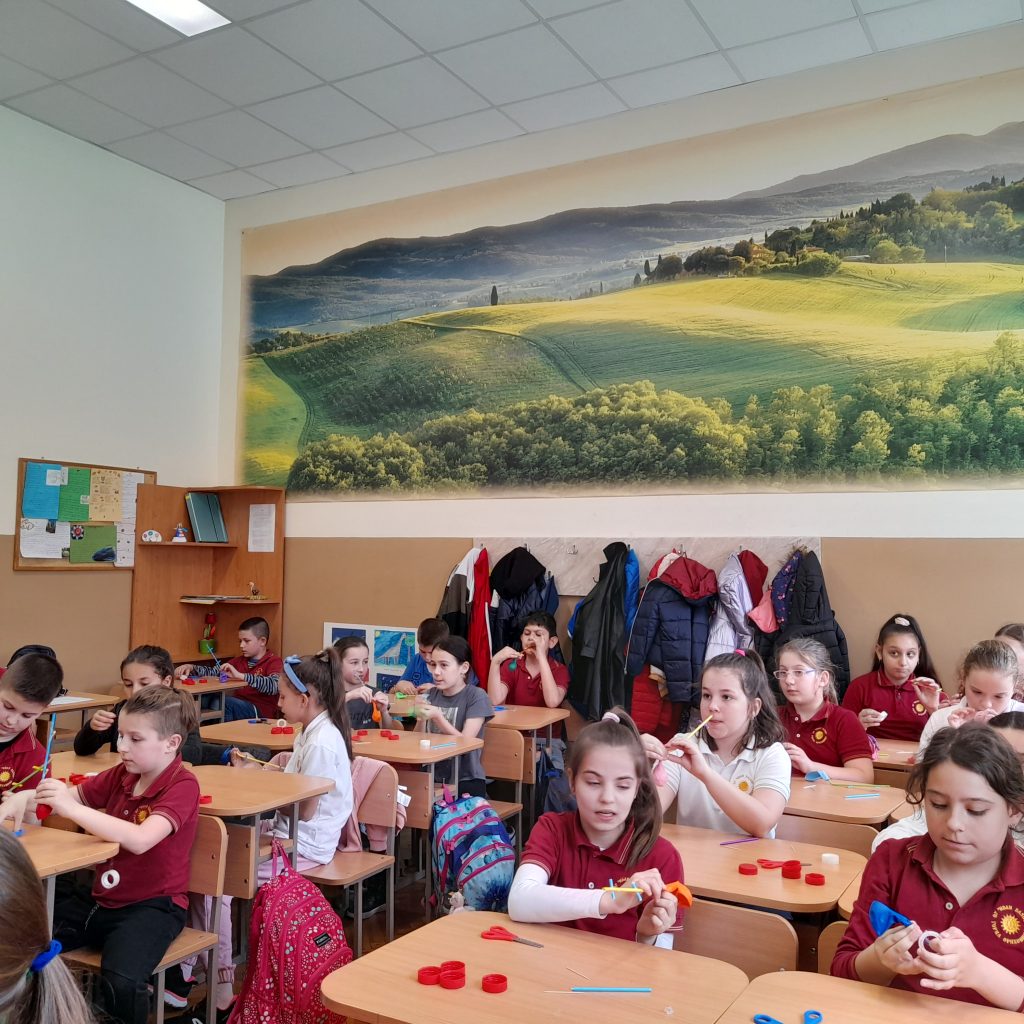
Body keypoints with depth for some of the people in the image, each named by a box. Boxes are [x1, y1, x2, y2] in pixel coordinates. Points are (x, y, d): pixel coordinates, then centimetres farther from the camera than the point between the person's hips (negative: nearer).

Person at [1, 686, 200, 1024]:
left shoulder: (182, 785, -18)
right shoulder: (123, 774, 6)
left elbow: (139, 840, -32)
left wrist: (70, 807, -35)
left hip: (153, 906, -7)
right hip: (101, 899, 8)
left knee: (120, 981, -32)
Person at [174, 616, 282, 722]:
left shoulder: (274, 661, -3)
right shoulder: (240, 661, 18)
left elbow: (274, 686, -23)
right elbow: (213, 672, 16)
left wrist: (241, 676, -28)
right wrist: (191, 668, -3)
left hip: (260, 711, -6)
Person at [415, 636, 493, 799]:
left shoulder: (476, 696, -7)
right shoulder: (431, 694, 7)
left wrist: (437, 716, -23)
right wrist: (421, 720, -13)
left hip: (466, 780, -4)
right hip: (433, 777, 4)